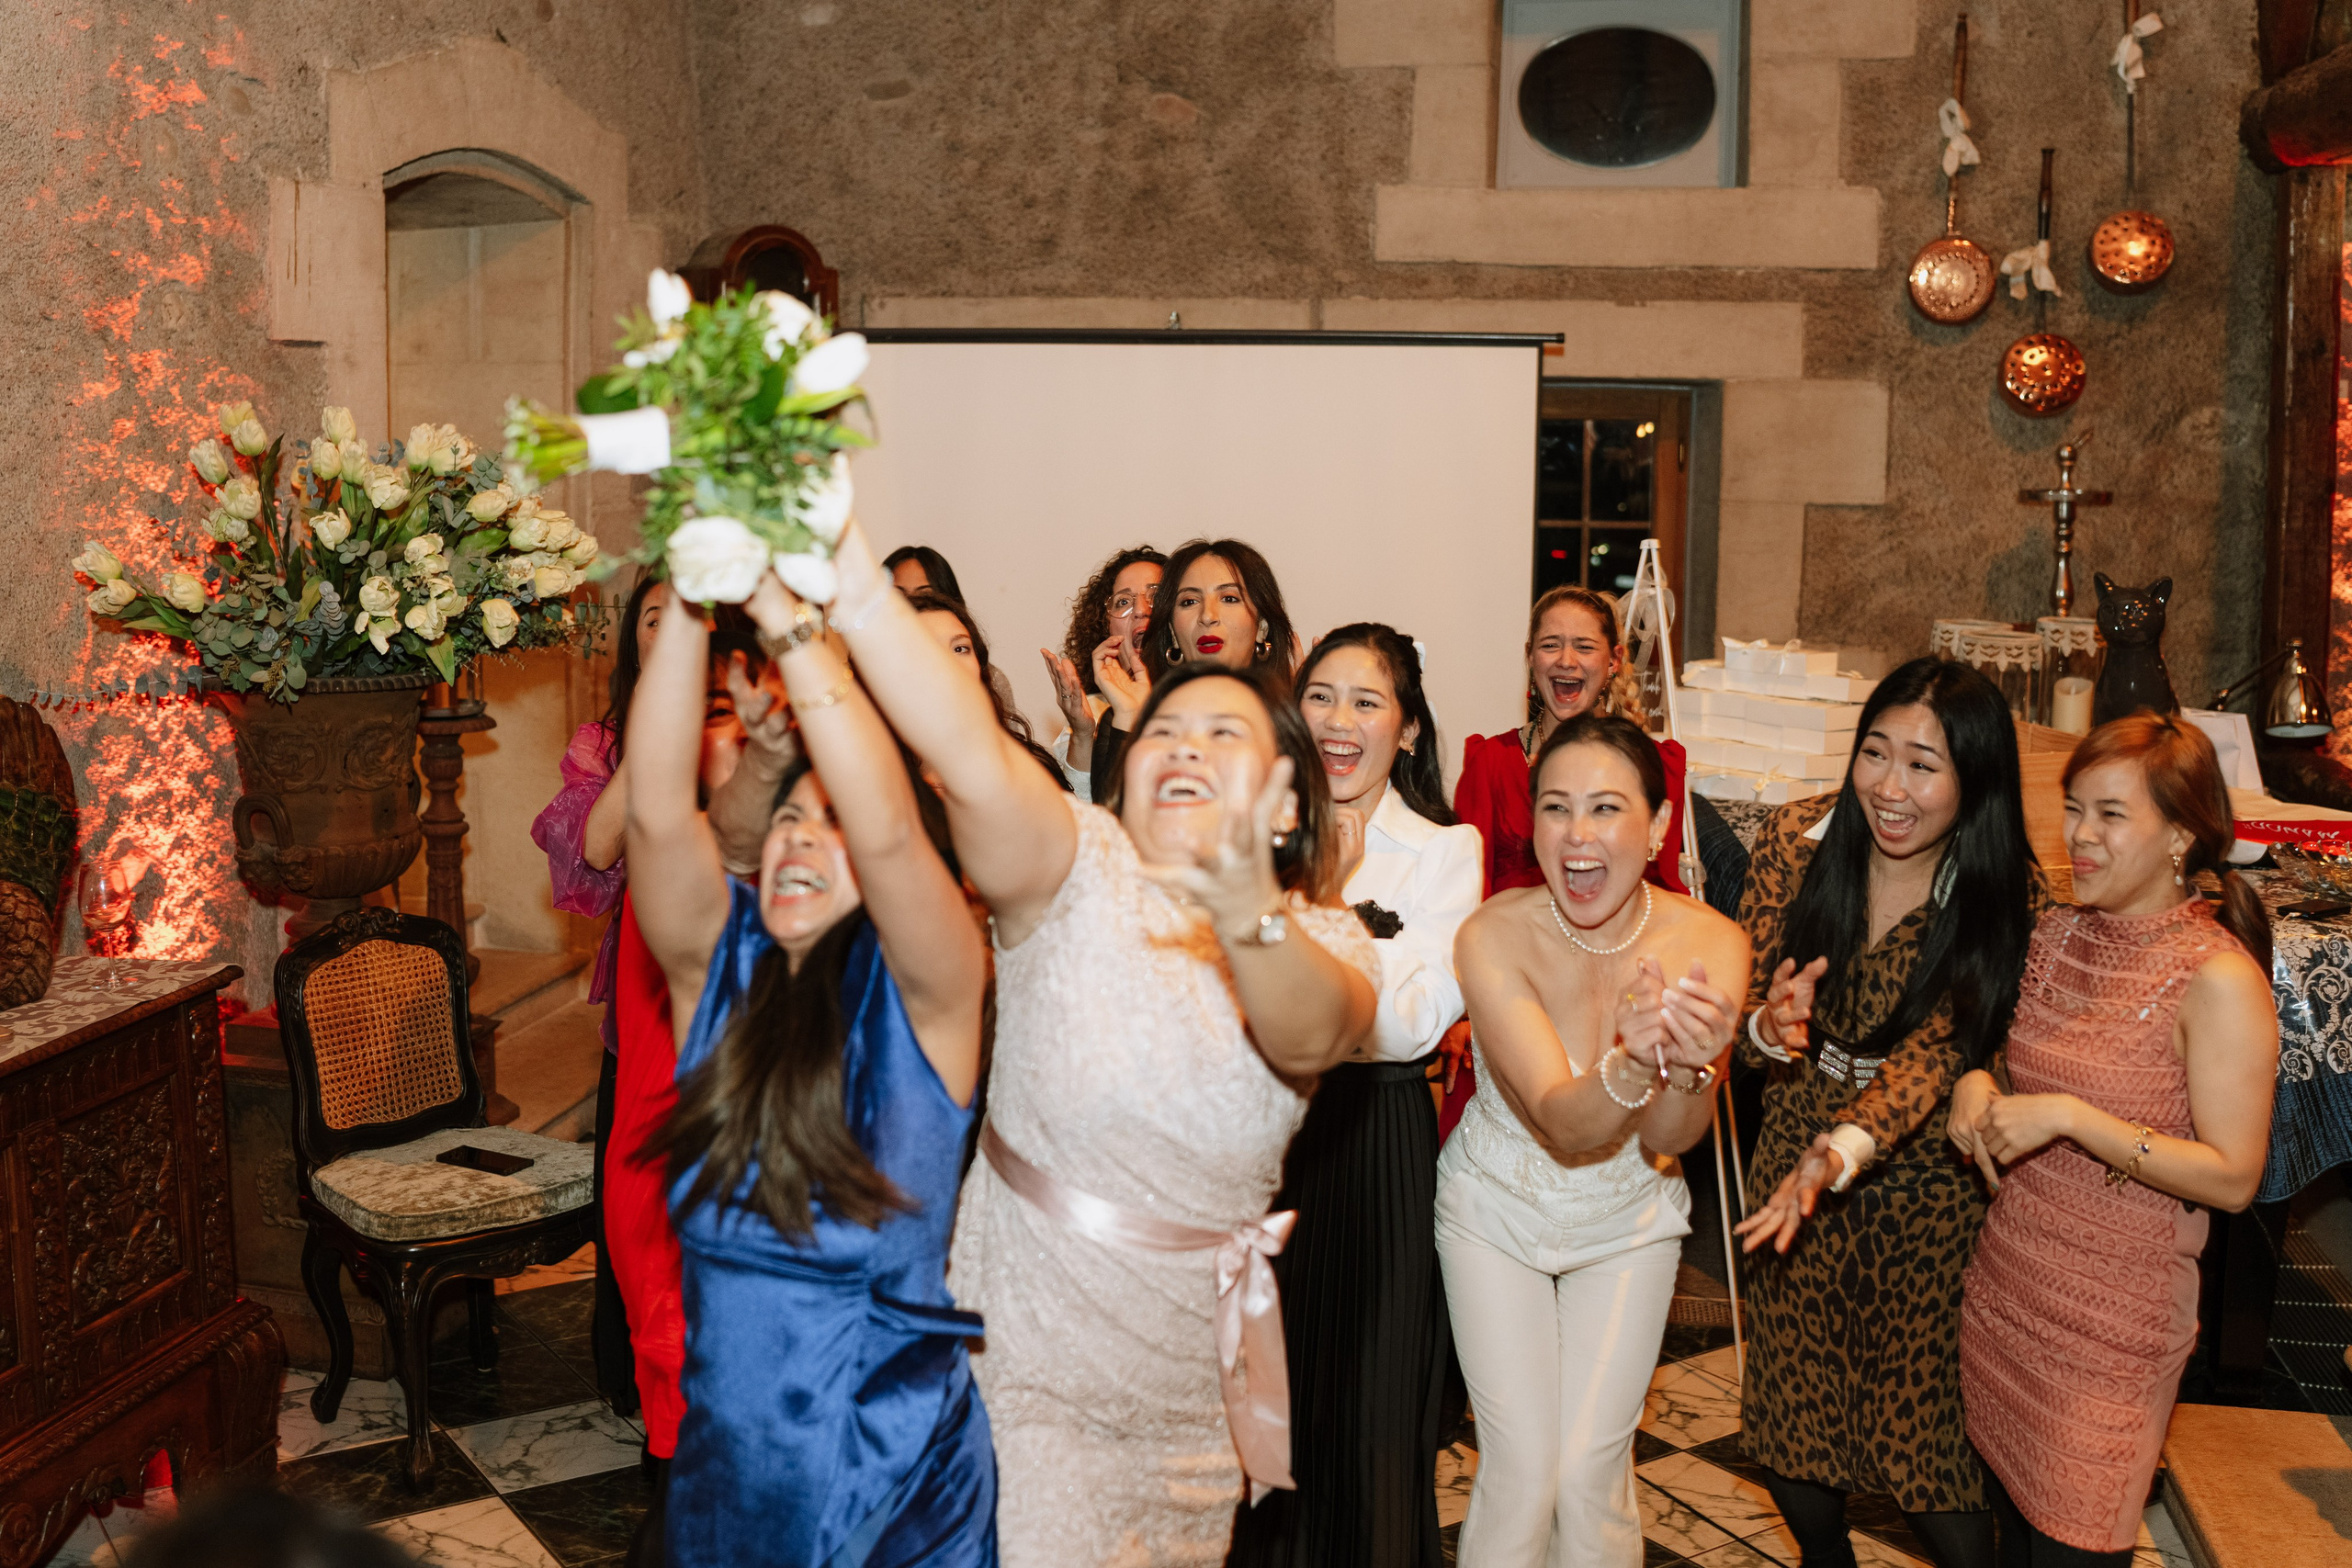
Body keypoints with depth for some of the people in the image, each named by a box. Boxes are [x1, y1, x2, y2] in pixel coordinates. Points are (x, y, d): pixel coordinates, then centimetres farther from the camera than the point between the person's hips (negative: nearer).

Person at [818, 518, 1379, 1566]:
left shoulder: (1324, 941, -6)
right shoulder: (1083, 873, -13)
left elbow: (1314, 1037, -31)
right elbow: (973, 758, -34)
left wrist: (1250, 917, -53)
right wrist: (854, 584, -50)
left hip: (1189, 1366, 3)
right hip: (1024, 1351, -3)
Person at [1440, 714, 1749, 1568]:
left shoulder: (1710, 942, -20)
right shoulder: (1494, 935, -25)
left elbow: (1669, 1140, -23)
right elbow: (1565, 1123, -31)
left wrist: (1691, 1066, -46)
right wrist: (1632, 1065, -53)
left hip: (1629, 1220, 1)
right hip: (1496, 1209, -1)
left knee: (1589, 1473, 1)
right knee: (1522, 1470, -4)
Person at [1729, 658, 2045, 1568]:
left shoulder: (2007, 898, -16)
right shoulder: (1796, 840, -10)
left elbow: (1935, 1050, -24)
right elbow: (1745, 999, -5)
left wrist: (1843, 1151, -41)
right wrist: (1769, 1030, -30)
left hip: (1926, 1186, -3)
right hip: (1795, 1157, 3)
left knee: (1925, 1428, 2)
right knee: (1790, 1418, 15)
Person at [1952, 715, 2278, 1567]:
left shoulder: (2221, 982, -17)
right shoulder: (2057, 932, 3)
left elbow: (2233, 1178, -18)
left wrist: (2069, 1118, -24)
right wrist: (1976, 1083, -5)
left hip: (2116, 1310, -6)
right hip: (2006, 1277, 6)